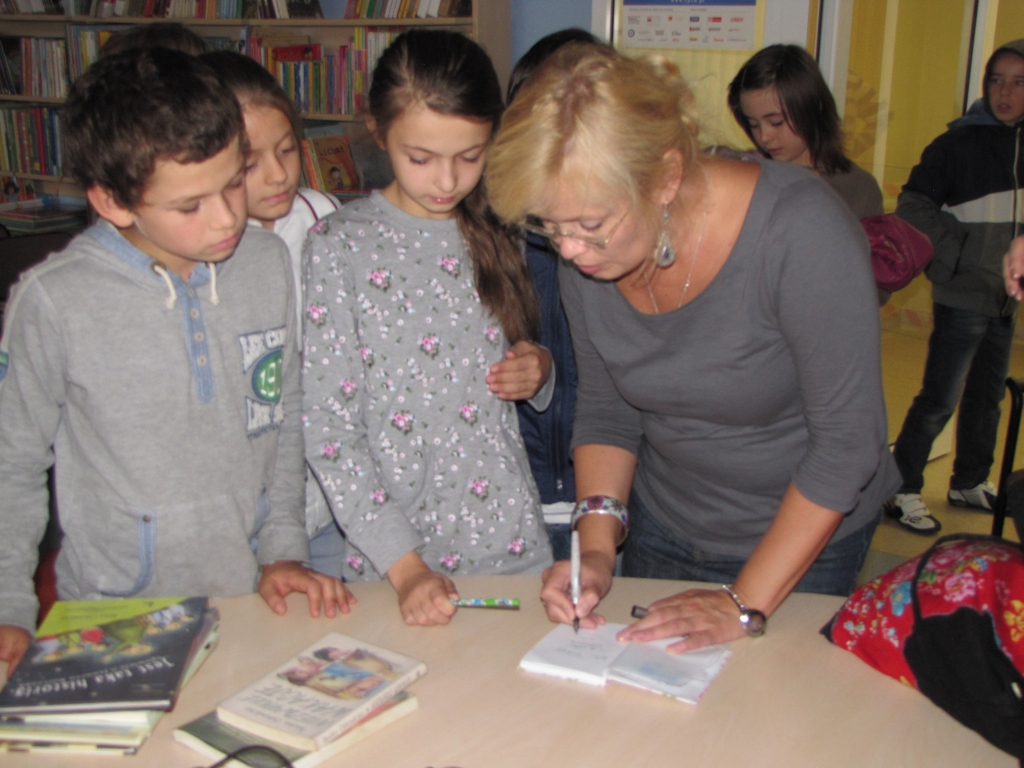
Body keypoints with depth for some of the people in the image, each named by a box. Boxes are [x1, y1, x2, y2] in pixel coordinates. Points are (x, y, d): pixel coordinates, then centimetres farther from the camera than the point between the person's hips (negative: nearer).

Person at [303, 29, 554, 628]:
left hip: (513, 542, 4)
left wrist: (539, 371, -6)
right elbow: (328, 429, -13)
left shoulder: (501, 234, 3)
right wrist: (404, 565, -20)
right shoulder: (340, 245, -9)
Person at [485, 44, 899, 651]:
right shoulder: (584, 253, -15)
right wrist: (597, 545, -15)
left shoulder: (802, 233, -32)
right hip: (662, 528, 5)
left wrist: (746, 603, -23)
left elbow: (848, 441, -25)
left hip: (804, 541, -4)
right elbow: (605, 411, -1)